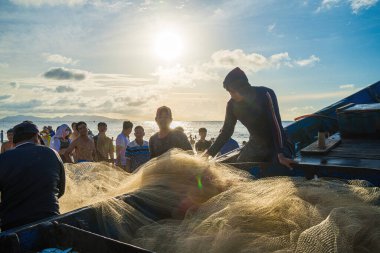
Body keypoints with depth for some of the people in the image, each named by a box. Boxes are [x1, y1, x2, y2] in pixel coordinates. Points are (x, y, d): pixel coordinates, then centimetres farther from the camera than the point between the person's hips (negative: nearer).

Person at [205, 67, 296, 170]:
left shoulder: (265, 94, -22)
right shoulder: (232, 104, -9)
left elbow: (276, 124, -28)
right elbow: (226, 132, -4)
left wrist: (281, 155, -36)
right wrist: (209, 153, -11)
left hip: (277, 144, -4)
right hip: (255, 145, 5)